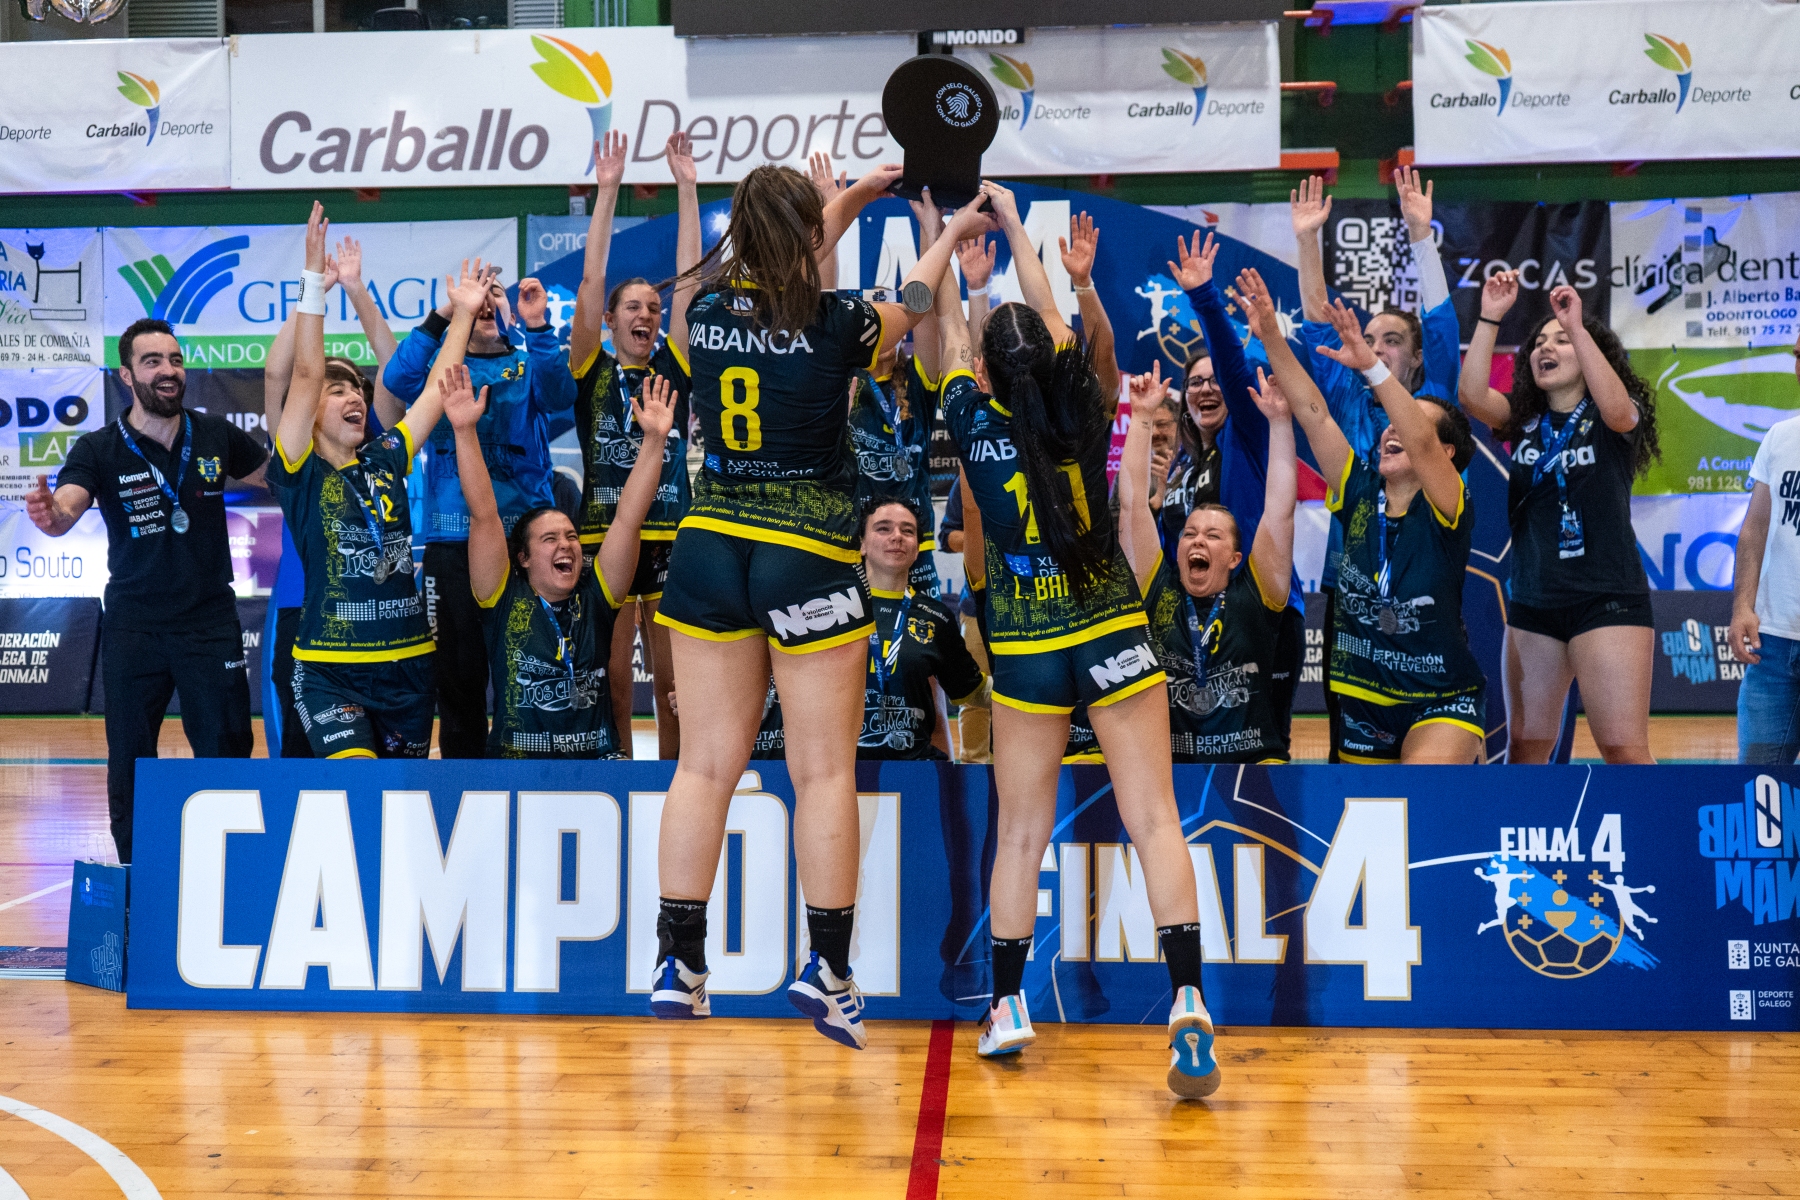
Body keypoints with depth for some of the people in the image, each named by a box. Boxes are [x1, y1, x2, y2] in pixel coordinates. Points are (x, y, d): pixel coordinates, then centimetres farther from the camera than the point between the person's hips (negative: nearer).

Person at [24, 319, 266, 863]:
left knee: (227, 757, 5)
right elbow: (66, 508, -22)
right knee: (130, 763, 8)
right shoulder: (99, 449, -6)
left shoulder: (217, 436, 0)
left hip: (212, 622, 1)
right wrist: (49, 514, -45)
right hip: (133, 629, -1)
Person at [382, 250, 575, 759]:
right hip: (452, 540, 0)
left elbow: (559, 396, -12)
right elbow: (398, 380, -10)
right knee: (458, 670, 4)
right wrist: (442, 314, -19)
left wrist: (538, 326, -25)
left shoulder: (530, 364, 10)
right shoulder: (443, 364, 11)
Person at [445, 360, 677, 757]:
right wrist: (465, 431, -13)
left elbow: (627, 519, 1)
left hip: (597, 754, 2)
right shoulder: (506, 600, 4)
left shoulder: (594, 598, 8)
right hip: (515, 755, -1)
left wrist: (653, 439, -7)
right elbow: (484, 516, -5)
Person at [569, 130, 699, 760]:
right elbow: (590, 283, 0)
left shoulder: (673, 370, 11)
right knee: (611, 683, 1)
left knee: (673, 681, 5)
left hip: (671, 538, 2)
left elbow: (689, 282, 7)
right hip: (605, 535, -2)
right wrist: (607, 190, -3)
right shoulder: (592, 371, 7)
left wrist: (686, 187, 5)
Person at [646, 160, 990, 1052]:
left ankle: (677, 963, 11)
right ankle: (828, 965, 6)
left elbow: (774, 273, 25)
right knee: (823, 771, 3)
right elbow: (911, 305, 14)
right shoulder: (835, 326, -9)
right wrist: (952, 234, 34)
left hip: (711, 546, 4)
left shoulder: (707, 311, 3)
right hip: (809, 557, -4)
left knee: (706, 763, 8)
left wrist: (855, 195, 38)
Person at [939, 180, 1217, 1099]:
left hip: (1025, 647, 0)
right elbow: (1051, 315, 13)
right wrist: (1012, 222, 25)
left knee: (1020, 831, 11)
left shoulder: (979, 428, -5)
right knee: (1154, 820, -2)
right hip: (1112, 632, 0)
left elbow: (950, 336, 12)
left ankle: (1007, 1006, 20)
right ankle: (1188, 1004, -10)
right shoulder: (1086, 415, -3)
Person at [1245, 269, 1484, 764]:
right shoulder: (1361, 494, -1)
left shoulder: (1446, 510, -12)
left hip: (1441, 701, -5)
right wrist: (1271, 336, -15)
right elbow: (1314, 413, -8)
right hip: (1360, 698, 5)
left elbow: (1420, 442, -31)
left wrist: (1370, 364, -40)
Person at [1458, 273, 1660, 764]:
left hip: (1607, 599, -4)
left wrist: (1576, 326, -25)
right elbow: (1472, 396, -9)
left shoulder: (1612, 418, 1)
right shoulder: (1522, 417, 10)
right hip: (1531, 601, 4)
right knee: (1524, 746, 7)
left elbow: (1617, 409, -23)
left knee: (1624, 749, -10)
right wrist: (1489, 317, -15)